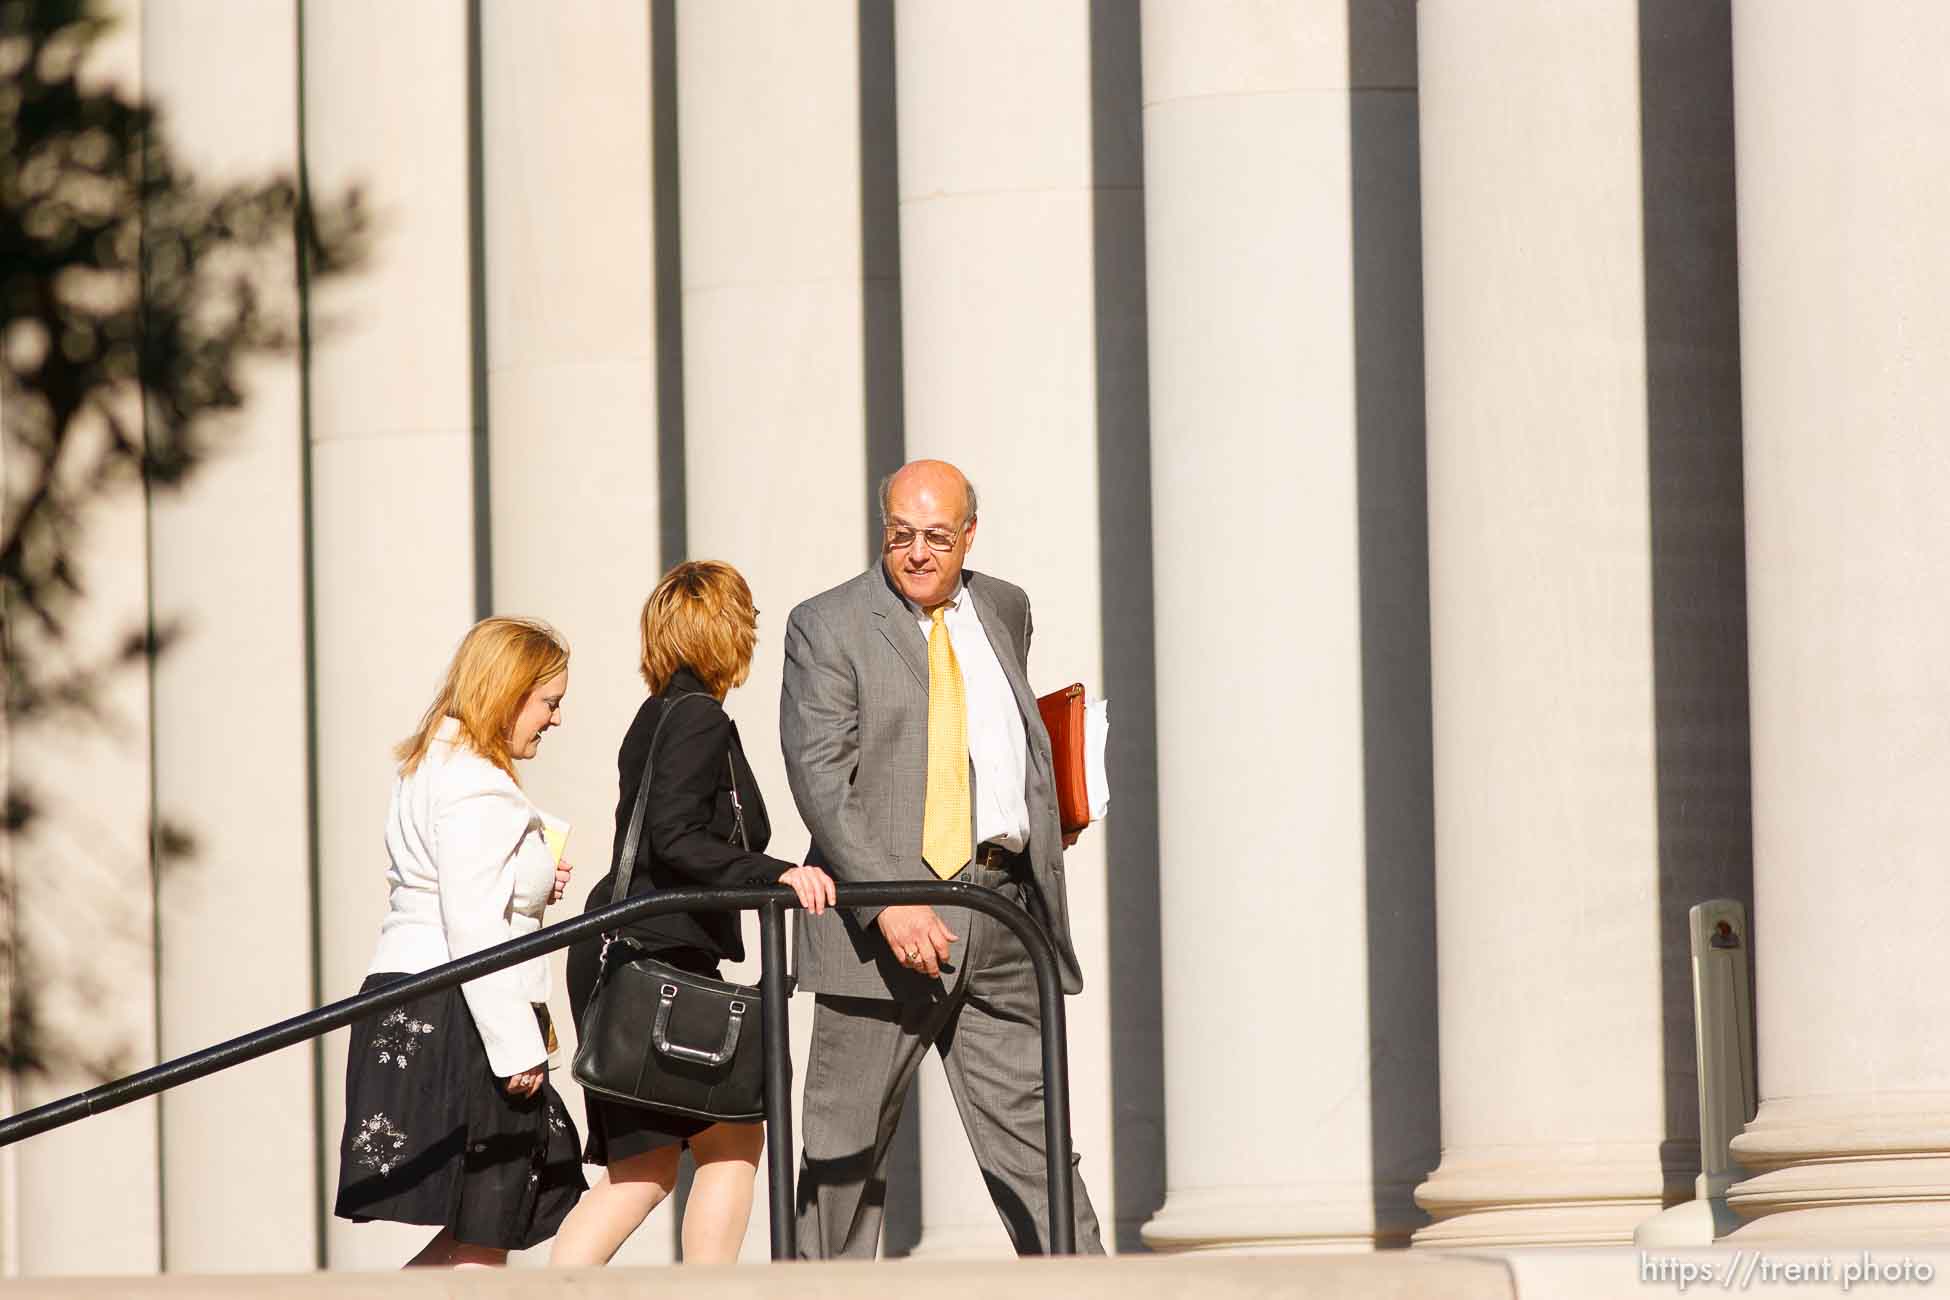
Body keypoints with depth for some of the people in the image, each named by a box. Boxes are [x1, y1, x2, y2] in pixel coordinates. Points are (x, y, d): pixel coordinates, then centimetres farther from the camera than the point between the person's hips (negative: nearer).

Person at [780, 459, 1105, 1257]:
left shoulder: (1004, 612, 17)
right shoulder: (827, 627, -2)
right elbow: (819, 778, -12)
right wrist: (888, 902, -21)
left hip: (1004, 917, 4)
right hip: (887, 915, -4)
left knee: (1029, 1128, 0)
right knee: (845, 1145, 2)